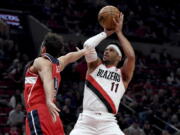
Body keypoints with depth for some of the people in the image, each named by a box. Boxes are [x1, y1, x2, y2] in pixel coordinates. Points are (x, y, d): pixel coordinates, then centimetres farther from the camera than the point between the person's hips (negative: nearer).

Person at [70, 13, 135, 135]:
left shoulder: (123, 75, 13)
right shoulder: (95, 65, 16)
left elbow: (131, 56, -7)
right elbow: (88, 45, -2)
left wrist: (119, 32, 2)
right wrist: (106, 33, 10)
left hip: (108, 122, -1)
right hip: (86, 120, 1)